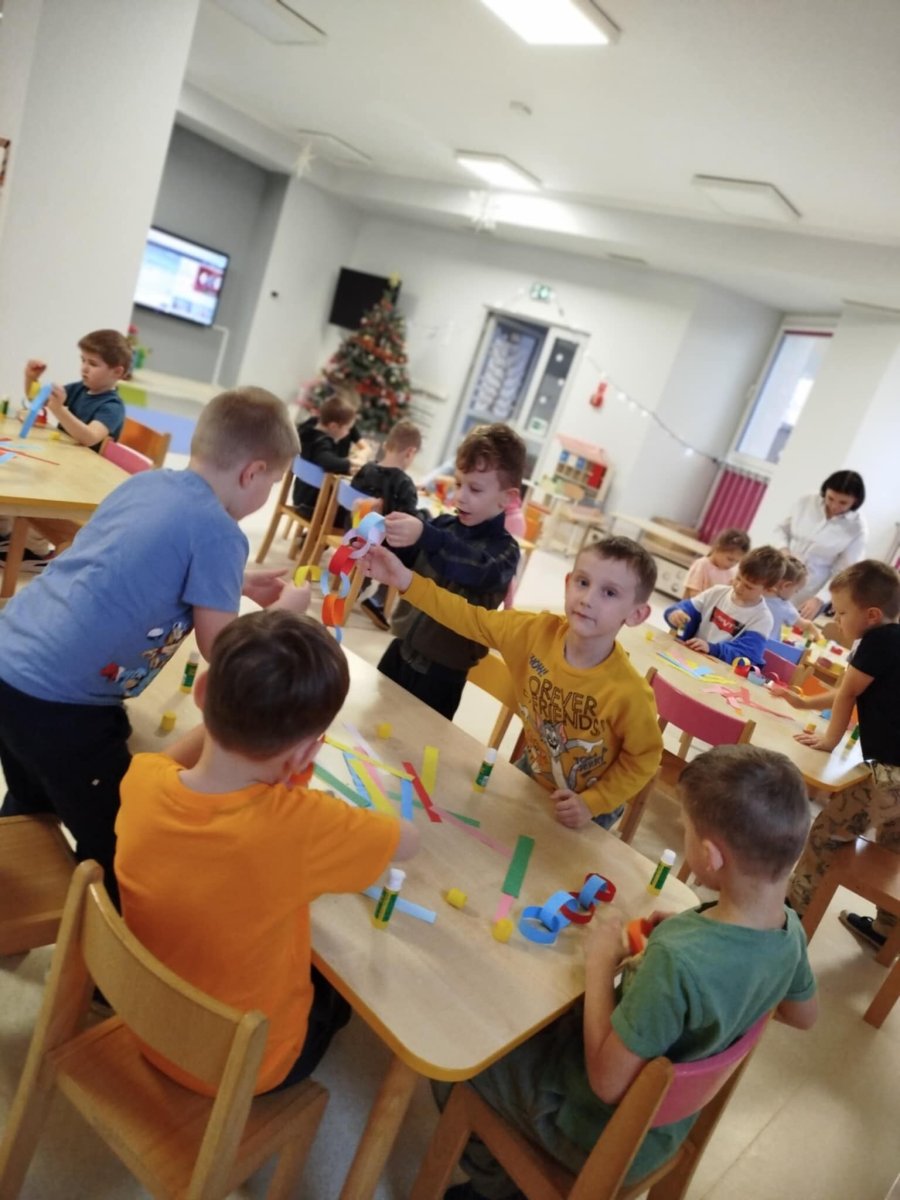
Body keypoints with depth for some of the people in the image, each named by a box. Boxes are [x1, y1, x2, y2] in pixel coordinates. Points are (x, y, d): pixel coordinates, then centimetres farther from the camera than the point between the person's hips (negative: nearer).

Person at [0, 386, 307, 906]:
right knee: (114, 846, 11)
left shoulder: (146, 481, 8)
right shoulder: (220, 533, -16)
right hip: (57, 698, -9)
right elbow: (220, 651, -8)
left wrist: (238, 584, 23)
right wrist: (285, 608, 7)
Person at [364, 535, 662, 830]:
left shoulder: (629, 694, -34)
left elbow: (644, 757, -18)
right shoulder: (536, 631, -23)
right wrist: (406, 580, -25)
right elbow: (472, 620, -16)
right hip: (533, 774, 4)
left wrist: (592, 803, -21)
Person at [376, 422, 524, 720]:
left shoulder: (504, 549, -14)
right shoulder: (443, 524, 0)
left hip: (441, 671, -5)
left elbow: (482, 571, -36)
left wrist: (425, 536, -48)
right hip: (402, 649, 5)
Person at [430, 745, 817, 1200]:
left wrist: (599, 963, -18)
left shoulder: (677, 959, -40)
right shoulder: (790, 929, -16)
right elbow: (804, 1015, 6)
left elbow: (608, 1083, -28)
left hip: (602, 1132, -7)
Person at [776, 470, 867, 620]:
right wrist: (783, 550, -13)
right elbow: (782, 529, 7)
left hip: (809, 595, -3)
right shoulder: (806, 502, -6)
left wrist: (820, 599, -20)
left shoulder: (857, 528, -12)